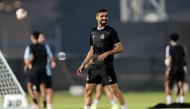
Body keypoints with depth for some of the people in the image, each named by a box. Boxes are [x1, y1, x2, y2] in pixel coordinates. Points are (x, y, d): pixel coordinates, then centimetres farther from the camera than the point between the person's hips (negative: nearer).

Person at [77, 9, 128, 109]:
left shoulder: (111, 31, -4)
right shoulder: (93, 31, 13)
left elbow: (119, 48, -7)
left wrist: (107, 53, -20)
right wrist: (83, 64, 17)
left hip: (106, 66, -6)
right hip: (95, 66, 6)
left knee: (114, 90, -10)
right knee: (88, 90, 4)